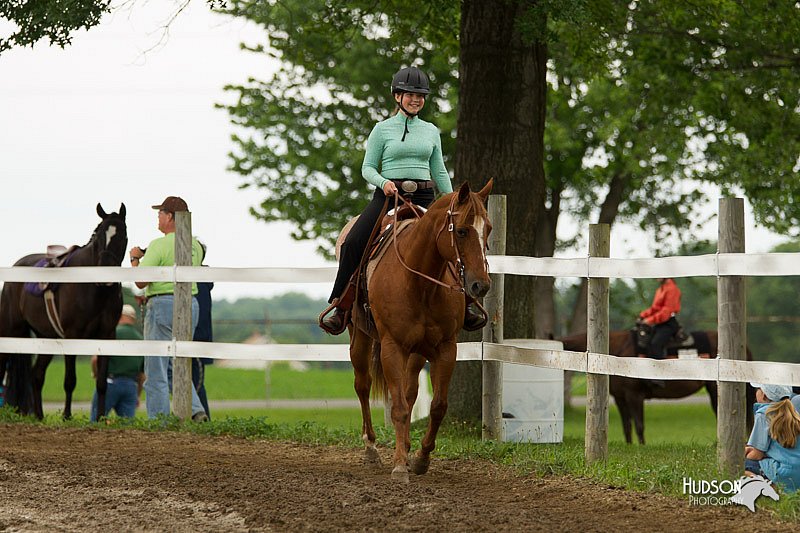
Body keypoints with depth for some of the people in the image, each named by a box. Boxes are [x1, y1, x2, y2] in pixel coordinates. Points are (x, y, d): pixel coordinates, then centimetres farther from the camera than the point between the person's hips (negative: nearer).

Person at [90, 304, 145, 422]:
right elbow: (142, 375, 17)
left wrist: (95, 373, 8)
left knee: (96, 420, 2)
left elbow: (96, 359, -14)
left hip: (110, 382, -4)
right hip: (131, 385, 4)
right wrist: (137, 396, 29)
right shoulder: (140, 340, 12)